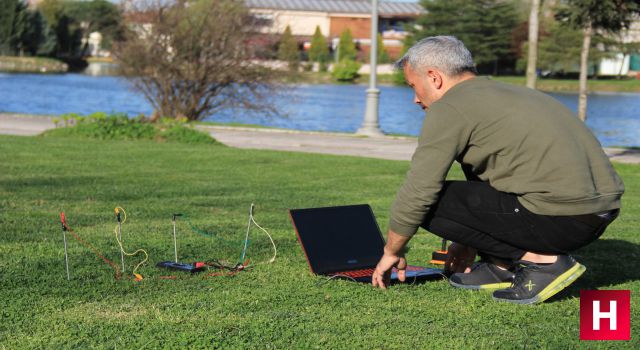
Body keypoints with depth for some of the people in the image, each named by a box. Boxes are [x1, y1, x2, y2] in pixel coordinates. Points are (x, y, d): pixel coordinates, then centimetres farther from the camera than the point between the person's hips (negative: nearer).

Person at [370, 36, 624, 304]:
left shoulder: (449, 108, -3)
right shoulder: (509, 93, 24)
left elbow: (417, 193, -5)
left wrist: (391, 252, 10)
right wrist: (470, 242, 39)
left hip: (560, 219, -9)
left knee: (431, 203, -2)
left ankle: (541, 260, -2)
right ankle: (501, 267, 18)